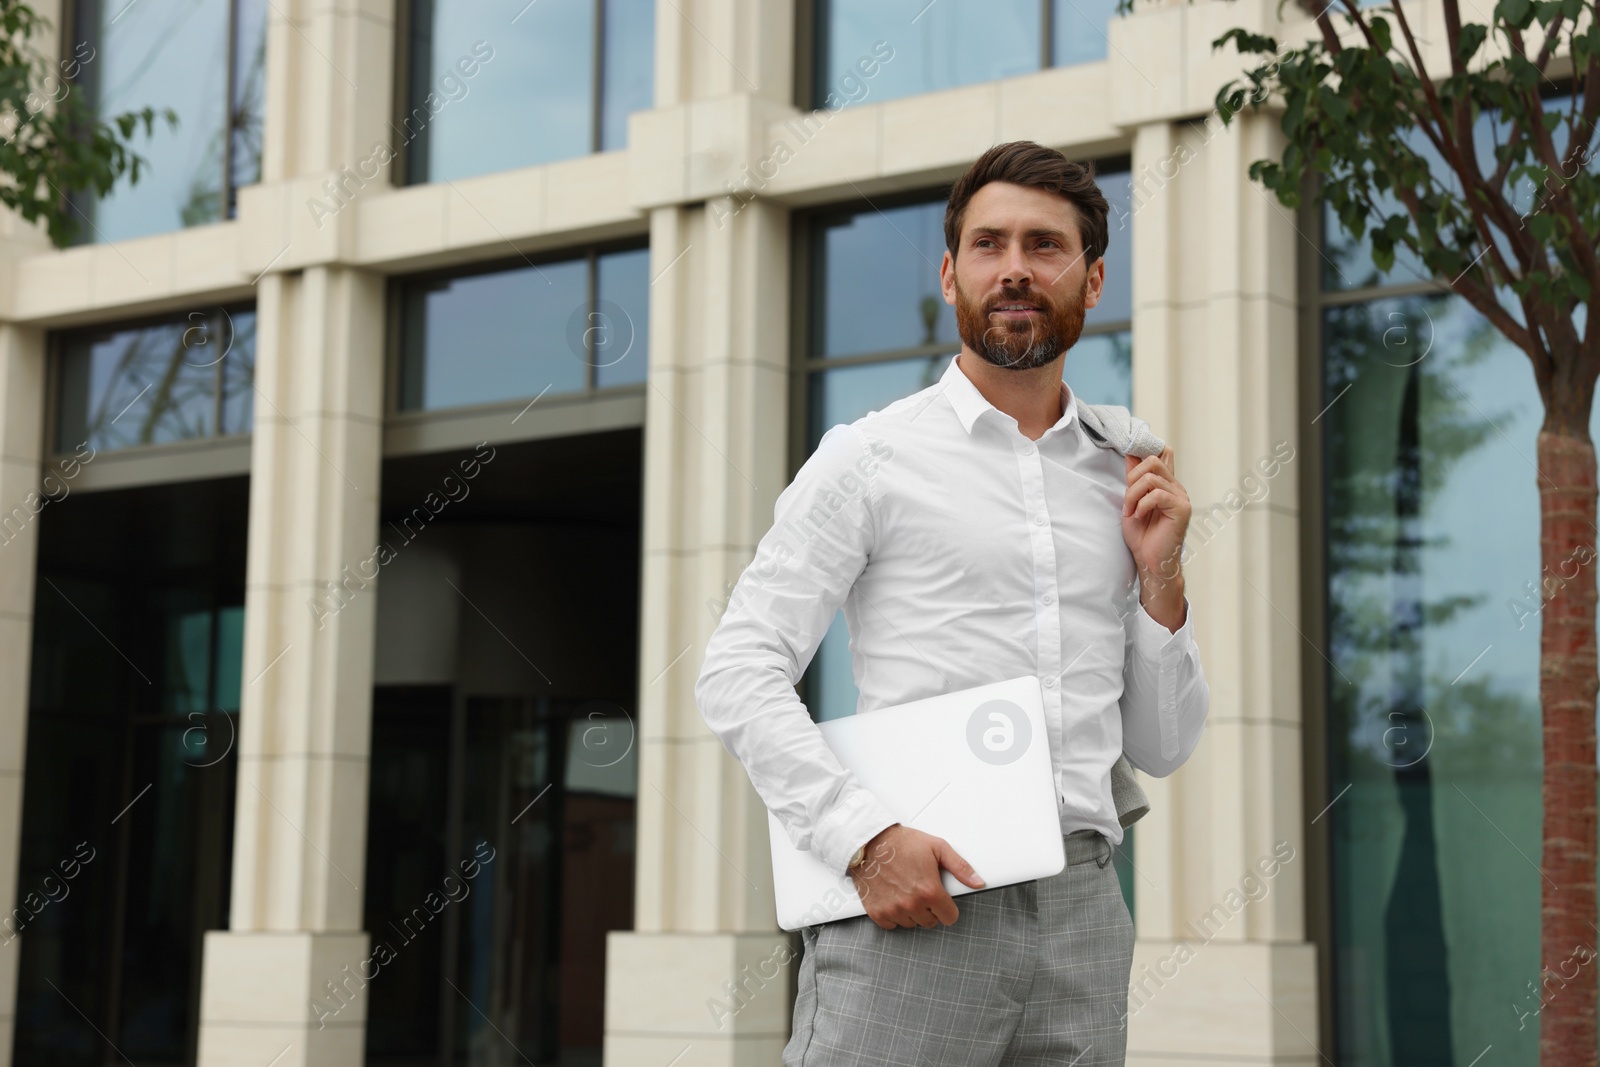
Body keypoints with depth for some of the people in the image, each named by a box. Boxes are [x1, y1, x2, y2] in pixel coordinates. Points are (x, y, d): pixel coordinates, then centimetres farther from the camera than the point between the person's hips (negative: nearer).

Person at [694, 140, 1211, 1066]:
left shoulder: (1124, 481, 16)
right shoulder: (871, 458, 3)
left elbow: (1164, 747, 18)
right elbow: (738, 674, -5)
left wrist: (1161, 577, 4)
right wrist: (867, 838, -16)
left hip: (1082, 910, 4)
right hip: (914, 908, -4)